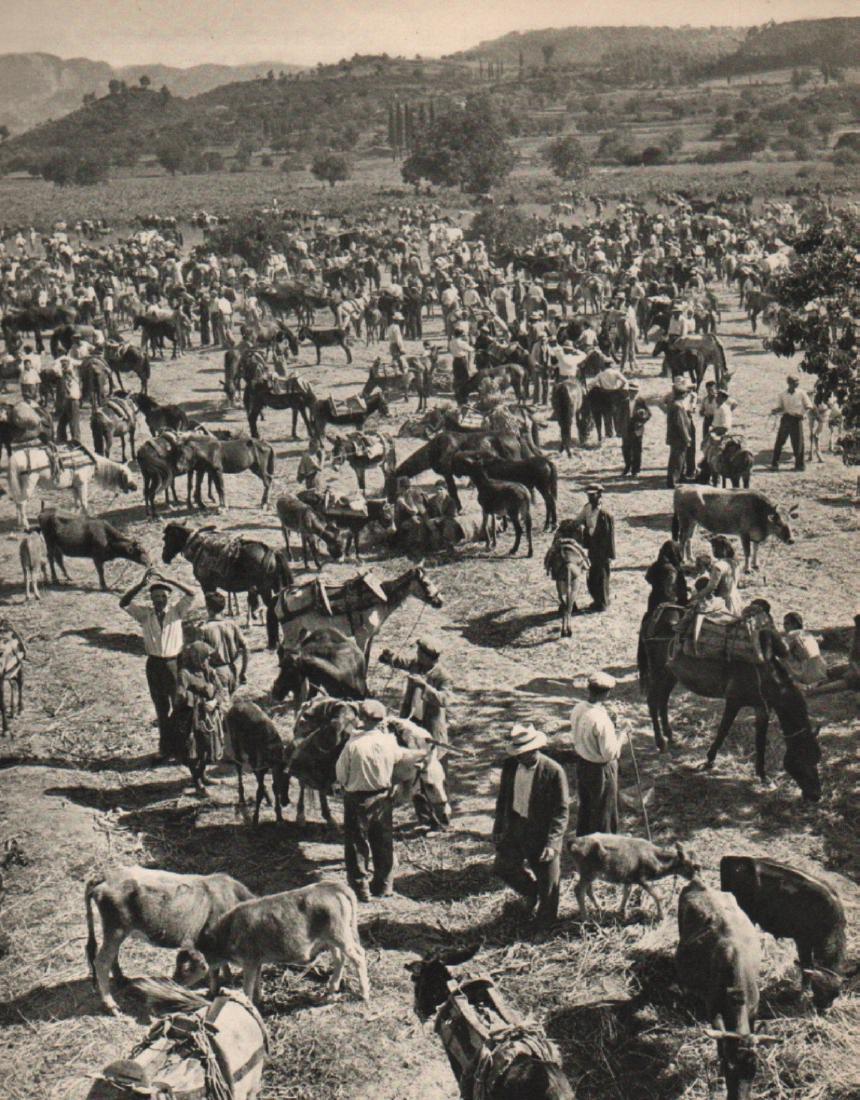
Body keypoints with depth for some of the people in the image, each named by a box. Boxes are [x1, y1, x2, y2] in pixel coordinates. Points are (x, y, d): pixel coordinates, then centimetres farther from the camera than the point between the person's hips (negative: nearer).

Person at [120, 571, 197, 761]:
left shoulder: (176, 610, -1)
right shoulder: (144, 614, 1)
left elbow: (191, 594, -14)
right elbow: (124, 603, -12)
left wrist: (167, 580, -20)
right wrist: (141, 584, -20)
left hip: (174, 663, -1)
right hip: (154, 664, 1)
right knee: (161, 708, 11)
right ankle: (166, 747, 21)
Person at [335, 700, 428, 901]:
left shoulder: (353, 745, -21)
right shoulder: (389, 742, -8)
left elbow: (341, 774, -11)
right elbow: (404, 755, 13)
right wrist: (423, 752, 33)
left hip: (357, 800, -4)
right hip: (382, 798, 4)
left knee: (357, 845, 7)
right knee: (383, 843, 17)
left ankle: (360, 888, 10)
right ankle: (384, 886, 27)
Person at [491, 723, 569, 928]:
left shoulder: (554, 772, -21)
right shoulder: (510, 765, -6)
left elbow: (562, 811, -17)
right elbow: (503, 798, 7)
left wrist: (551, 843, -23)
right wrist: (498, 828, 6)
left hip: (542, 834, -5)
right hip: (515, 829, 5)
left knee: (547, 884, 9)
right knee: (503, 868, 11)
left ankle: (545, 925, 34)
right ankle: (531, 893, 40)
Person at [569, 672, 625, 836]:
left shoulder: (577, 709, -7)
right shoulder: (601, 719, -31)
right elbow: (610, 753, -26)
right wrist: (620, 737, -10)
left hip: (582, 763, 8)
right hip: (601, 769, -8)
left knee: (585, 806, 25)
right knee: (603, 813, 11)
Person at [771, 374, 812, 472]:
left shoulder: (801, 393, 1)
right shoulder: (783, 395, 5)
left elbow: (808, 406, 3)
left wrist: (805, 414, -16)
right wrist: (776, 411, -7)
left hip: (797, 419, -1)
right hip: (786, 419, 1)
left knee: (798, 442, 0)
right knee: (779, 441, -2)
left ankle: (799, 464, 12)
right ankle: (775, 463, 5)